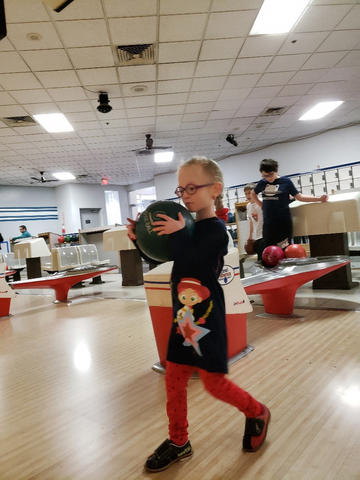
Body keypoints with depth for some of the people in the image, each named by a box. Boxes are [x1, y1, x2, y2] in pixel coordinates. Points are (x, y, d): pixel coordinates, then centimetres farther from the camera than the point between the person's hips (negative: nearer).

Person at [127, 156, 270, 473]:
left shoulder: (215, 229, -14)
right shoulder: (187, 226, 8)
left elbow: (191, 264, -25)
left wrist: (177, 234, -22)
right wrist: (140, 239, 0)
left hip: (207, 320, -7)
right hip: (184, 317, 8)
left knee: (213, 381, 4)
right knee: (174, 379, 12)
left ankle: (257, 413, 33)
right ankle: (178, 442, 32)